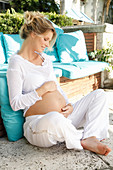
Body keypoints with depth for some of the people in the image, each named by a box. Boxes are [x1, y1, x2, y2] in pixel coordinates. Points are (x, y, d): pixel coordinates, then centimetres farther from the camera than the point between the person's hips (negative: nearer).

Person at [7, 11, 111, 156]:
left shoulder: (45, 58, 16)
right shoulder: (17, 62, -7)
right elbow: (15, 104, -13)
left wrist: (69, 105, 2)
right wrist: (43, 89, -13)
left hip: (65, 116, 8)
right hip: (38, 121, -7)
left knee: (99, 94, 1)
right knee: (54, 118, -43)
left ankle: (90, 138, -19)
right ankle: (83, 140, -12)